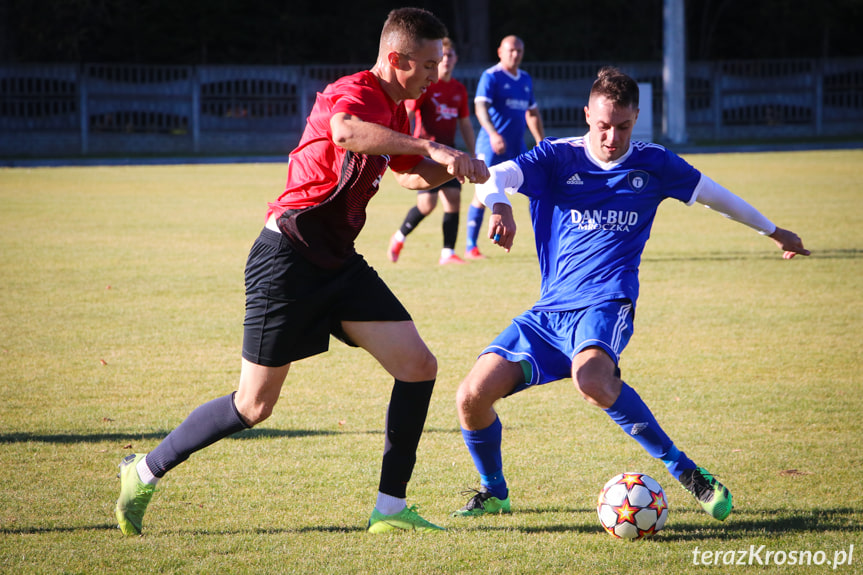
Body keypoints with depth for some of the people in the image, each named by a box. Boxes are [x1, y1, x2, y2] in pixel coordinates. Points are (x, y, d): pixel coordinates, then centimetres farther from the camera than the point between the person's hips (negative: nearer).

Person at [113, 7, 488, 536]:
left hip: (338, 261, 9)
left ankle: (391, 509, 3)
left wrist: (450, 168, 11)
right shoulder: (354, 92, -17)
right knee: (255, 406, -2)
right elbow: (345, 130, -43)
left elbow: (412, 175, 31)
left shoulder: (396, 111, 13)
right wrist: (431, 147, -45)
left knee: (419, 366, -4)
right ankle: (145, 472, 17)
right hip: (288, 258, -9)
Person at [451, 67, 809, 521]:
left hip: (606, 303, -2)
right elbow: (495, 176, -13)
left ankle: (684, 470, -23)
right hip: (549, 310, 2)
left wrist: (774, 232, 36)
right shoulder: (558, 158, 3)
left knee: (592, 381, -38)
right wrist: (499, 205, -38)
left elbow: (712, 193, 24)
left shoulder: (653, 164, 7)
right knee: (472, 397, -13)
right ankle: (493, 492, 15)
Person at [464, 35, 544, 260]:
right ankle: (471, 247, 0)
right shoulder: (491, 77, -6)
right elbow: (481, 106, -20)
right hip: (491, 146, -6)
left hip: (517, 147, 6)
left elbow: (532, 113, 25)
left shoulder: (525, 79, 15)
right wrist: (492, 133, -36)